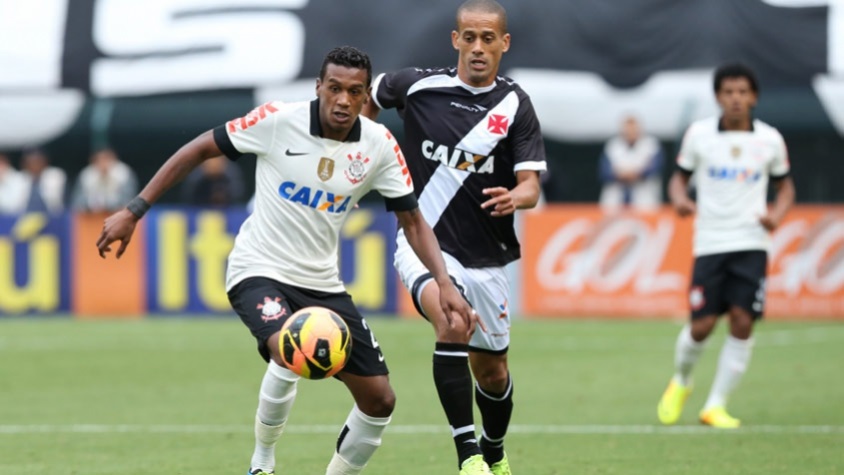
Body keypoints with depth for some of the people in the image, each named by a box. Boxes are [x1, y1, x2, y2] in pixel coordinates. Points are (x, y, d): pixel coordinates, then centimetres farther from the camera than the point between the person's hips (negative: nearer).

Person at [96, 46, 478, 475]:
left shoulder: (379, 145, -7)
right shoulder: (278, 121, -16)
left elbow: (412, 221, 2)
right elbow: (198, 150, -7)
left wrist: (445, 285, -13)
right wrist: (134, 211, -9)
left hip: (321, 283, 5)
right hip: (260, 272, -5)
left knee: (379, 399, 0)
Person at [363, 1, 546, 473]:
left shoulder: (515, 106, -6)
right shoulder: (418, 85, -4)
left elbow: (531, 186, -14)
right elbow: (371, 97, 18)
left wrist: (515, 197, -36)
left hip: (486, 258, 2)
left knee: (492, 371, 13)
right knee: (453, 325, -31)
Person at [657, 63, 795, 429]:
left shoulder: (769, 139, 3)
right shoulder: (698, 134, 1)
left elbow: (785, 185, 15)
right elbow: (680, 176, 11)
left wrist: (777, 213, -6)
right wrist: (679, 199, -12)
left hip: (751, 243, 1)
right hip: (710, 243, -1)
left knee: (742, 322, -10)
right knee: (701, 325, -5)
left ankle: (716, 405, 1)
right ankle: (681, 381, 27)